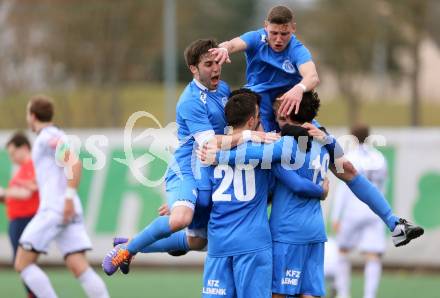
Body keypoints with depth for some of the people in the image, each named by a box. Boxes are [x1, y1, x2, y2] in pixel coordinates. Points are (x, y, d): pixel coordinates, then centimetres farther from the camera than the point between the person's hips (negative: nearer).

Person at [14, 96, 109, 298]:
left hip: (54, 209, -9)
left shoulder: (49, 136, -4)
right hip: (69, 213, 9)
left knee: (23, 263, -2)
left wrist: (69, 196, -24)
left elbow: (75, 162, -18)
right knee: (80, 268, -3)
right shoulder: (54, 137, 24)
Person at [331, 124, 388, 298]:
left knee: (343, 251, 19)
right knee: (373, 259, -3)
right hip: (374, 213, 3)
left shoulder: (350, 158, -7)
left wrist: (335, 217, -11)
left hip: (353, 212, -3)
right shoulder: (380, 159, 8)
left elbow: (343, 189, -12)